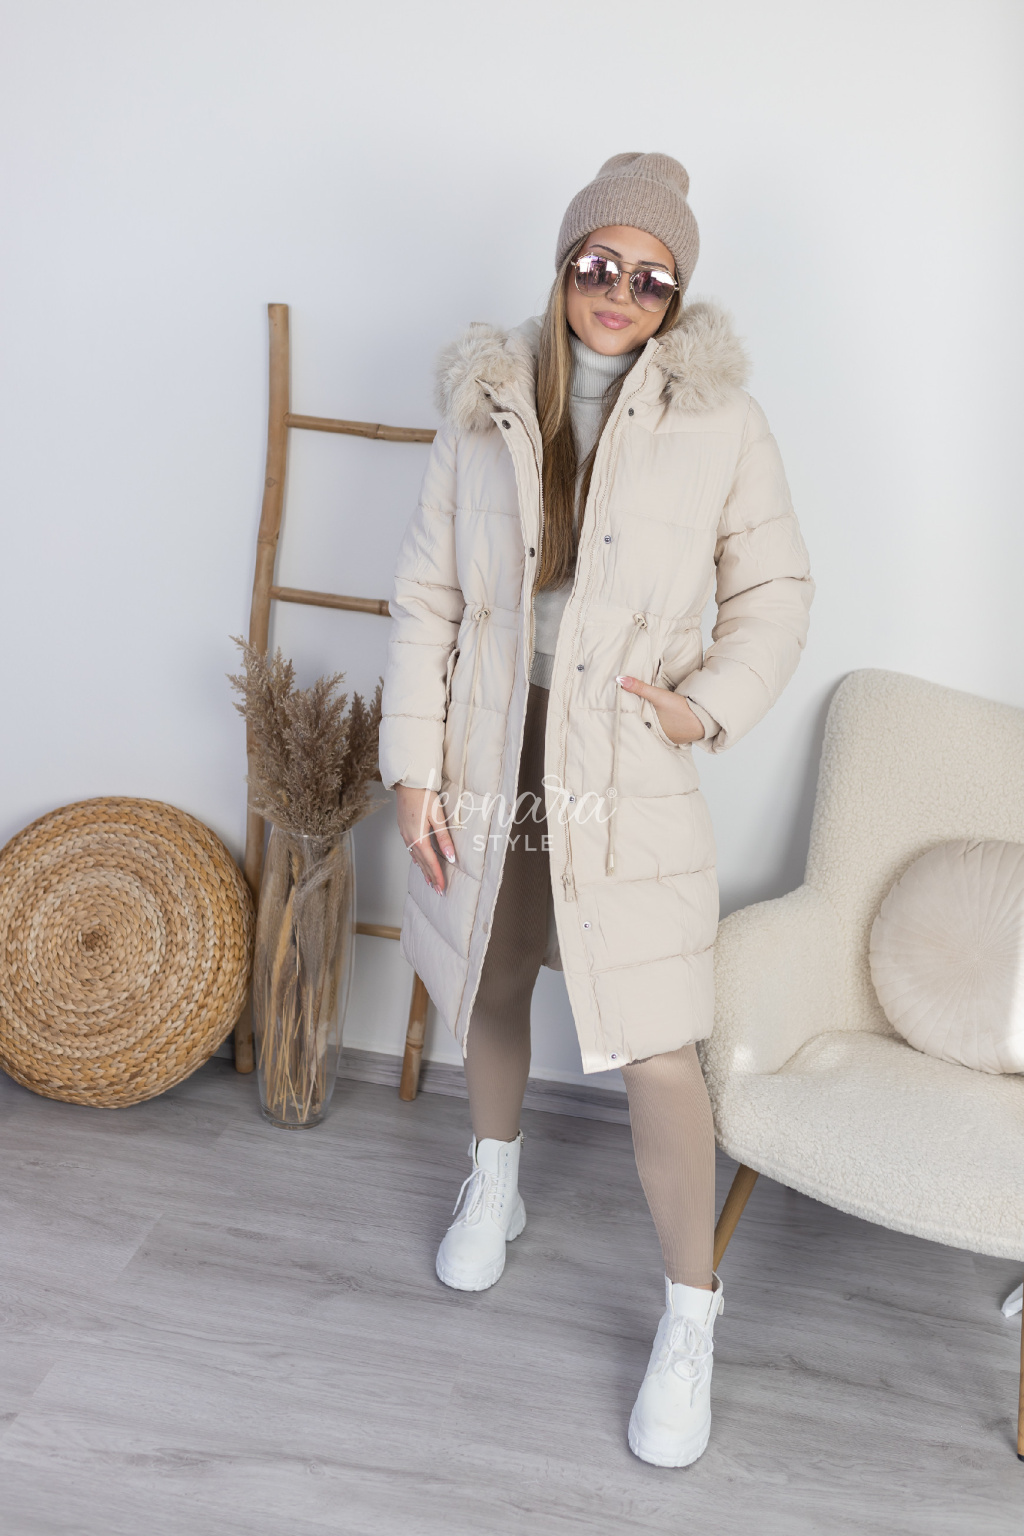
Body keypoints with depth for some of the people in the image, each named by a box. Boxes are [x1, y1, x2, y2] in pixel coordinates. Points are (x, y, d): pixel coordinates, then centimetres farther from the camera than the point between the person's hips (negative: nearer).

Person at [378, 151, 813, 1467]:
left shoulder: (720, 420, -3)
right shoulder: (484, 409, 1)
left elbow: (775, 593, 5)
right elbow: (426, 596, 2)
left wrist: (711, 705, -12)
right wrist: (413, 767, -3)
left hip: (628, 778, -2)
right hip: (489, 760, 3)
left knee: (657, 1057, -3)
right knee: (489, 986, 22)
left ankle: (690, 1322, 21)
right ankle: (495, 1183, 52)